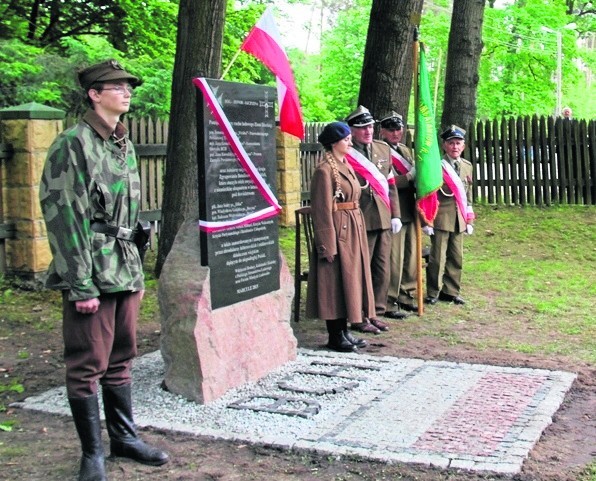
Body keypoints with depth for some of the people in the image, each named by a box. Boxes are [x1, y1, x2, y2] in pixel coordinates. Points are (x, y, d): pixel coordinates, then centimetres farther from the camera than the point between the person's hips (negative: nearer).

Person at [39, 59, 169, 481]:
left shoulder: (125, 146, 14)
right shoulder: (73, 144, -10)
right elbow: (63, 218, -14)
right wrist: (81, 285, -17)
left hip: (125, 270, 8)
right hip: (92, 275, -7)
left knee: (121, 359, 15)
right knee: (87, 365, 1)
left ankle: (125, 437, 27)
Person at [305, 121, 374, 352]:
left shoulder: (346, 166, 14)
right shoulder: (324, 170, -13)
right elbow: (322, 211, -16)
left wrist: (358, 232, 17)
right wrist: (328, 245, -19)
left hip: (353, 230, 9)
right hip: (337, 231, -9)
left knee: (350, 279, 13)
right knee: (335, 282, -2)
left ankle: (344, 331, 22)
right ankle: (335, 336, 7)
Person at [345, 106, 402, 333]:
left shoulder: (383, 149, 13)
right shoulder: (346, 154, -8)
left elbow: (391, 184, 16)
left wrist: (395, 214, 11)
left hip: (383, 219, 7)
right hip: (360, 220, -6)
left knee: (382, 269, 11)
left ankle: (375, 314, 22)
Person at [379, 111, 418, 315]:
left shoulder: (406, 151, 18)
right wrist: (410, 177, -22)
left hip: (410, 212, 9)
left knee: (410, 257, 14)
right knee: (393, 260, -5)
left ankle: (406, 297, 27)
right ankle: (389, 303, 5)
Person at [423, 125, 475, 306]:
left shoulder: (467, 166, 12)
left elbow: (468, 195, 17)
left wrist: (469, 220, 14)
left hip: (459, 220, 6)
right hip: (440, 218, -6)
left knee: (456, 257, 10)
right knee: (438, 257, -2)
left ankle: (451, 291, 21)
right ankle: (433, 293, 10)